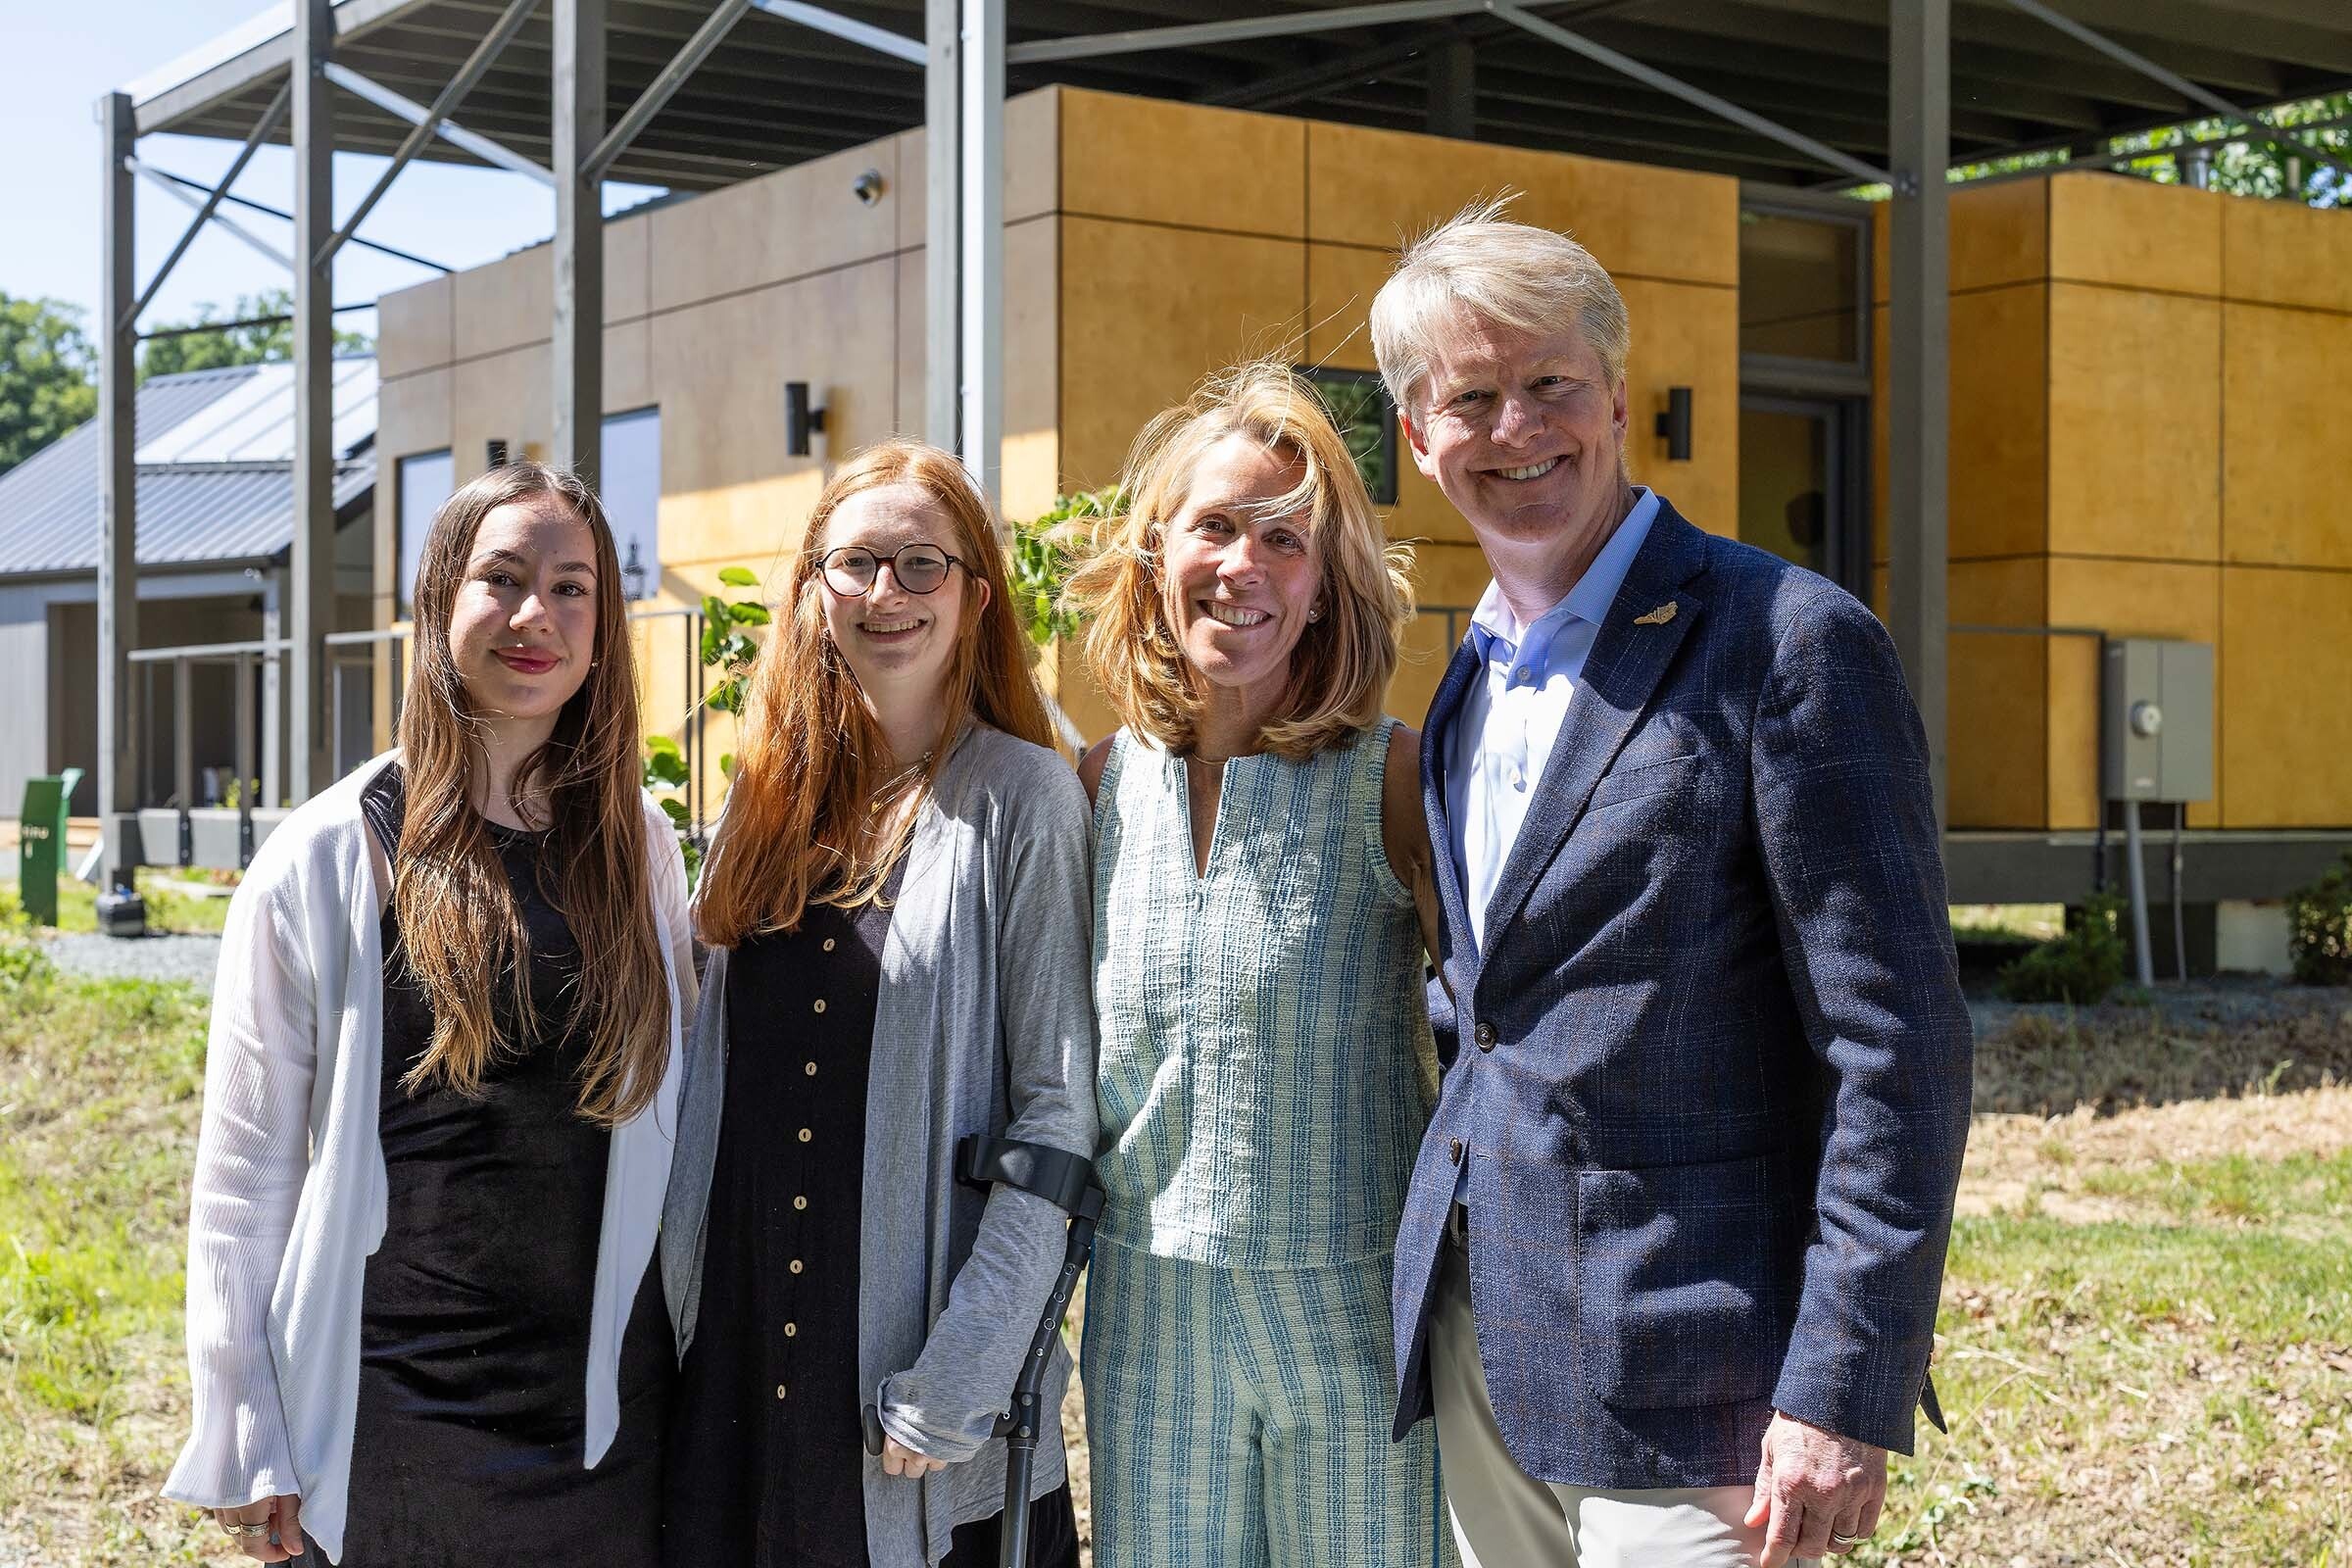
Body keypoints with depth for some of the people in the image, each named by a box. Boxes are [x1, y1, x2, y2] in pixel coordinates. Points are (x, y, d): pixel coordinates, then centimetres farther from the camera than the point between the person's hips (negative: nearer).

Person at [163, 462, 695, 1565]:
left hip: (606, 1410, 3)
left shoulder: (638, 844, 5)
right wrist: (245, 1448, -5)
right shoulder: (323, 861, -6)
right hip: (392, 1421, -3)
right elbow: (245, 1165, -4)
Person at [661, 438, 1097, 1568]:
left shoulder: (1021, 798, -6)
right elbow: (714, 1080, 14)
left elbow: (1060, 1112, -11)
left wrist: (958, 1379, -17)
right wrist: (671, 1304, 6)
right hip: (736, 1364, 5)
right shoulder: (771, 797, 10)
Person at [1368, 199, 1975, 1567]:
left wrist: (1845, 1396, -19)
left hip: (1681, 1387, -7)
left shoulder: (1791, 643, -12)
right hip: (1478, 1345, 7)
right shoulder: (1478, 675, 13)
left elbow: (1899, 1047, -15)